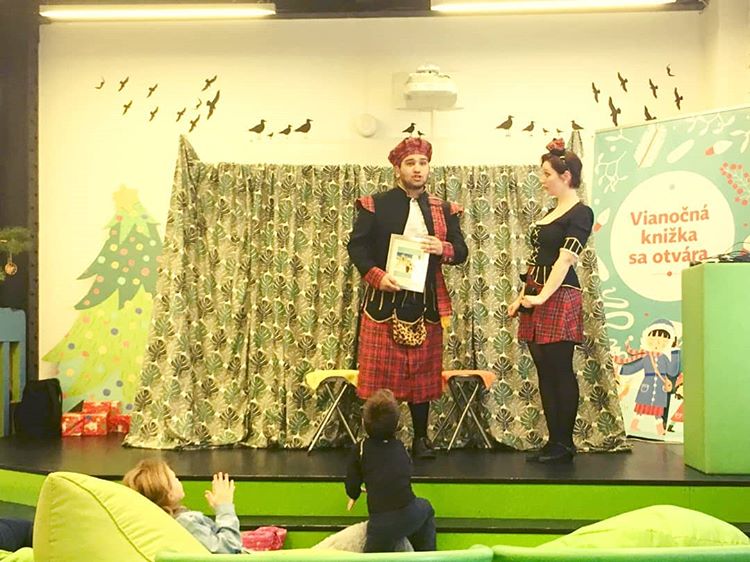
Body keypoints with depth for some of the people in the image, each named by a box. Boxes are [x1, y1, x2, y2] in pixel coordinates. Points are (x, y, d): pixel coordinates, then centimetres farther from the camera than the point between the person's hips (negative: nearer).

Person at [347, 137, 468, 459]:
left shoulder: (443, 210, 9)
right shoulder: (375, 206, 0)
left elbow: (462, 251, 9)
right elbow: (356, 246, -2)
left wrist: (443, 248, -14)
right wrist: (376, 275, -17)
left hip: (426, 302, 3)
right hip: (384, 300, -3)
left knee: (422, 372, 8)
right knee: (380, 372, -1)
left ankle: (421, 438, 19)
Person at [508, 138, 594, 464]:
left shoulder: (580, 213, -8)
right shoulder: (552, 212, 19)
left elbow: (565, 259, -18)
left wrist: (543, 297, -23)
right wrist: (523, 296, 17)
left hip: (559, 298, -9)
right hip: (536, 297, 9)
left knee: (560, 371, -5)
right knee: (545, 373, 8)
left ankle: (564, 446, 3)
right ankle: (554, 442, 13)